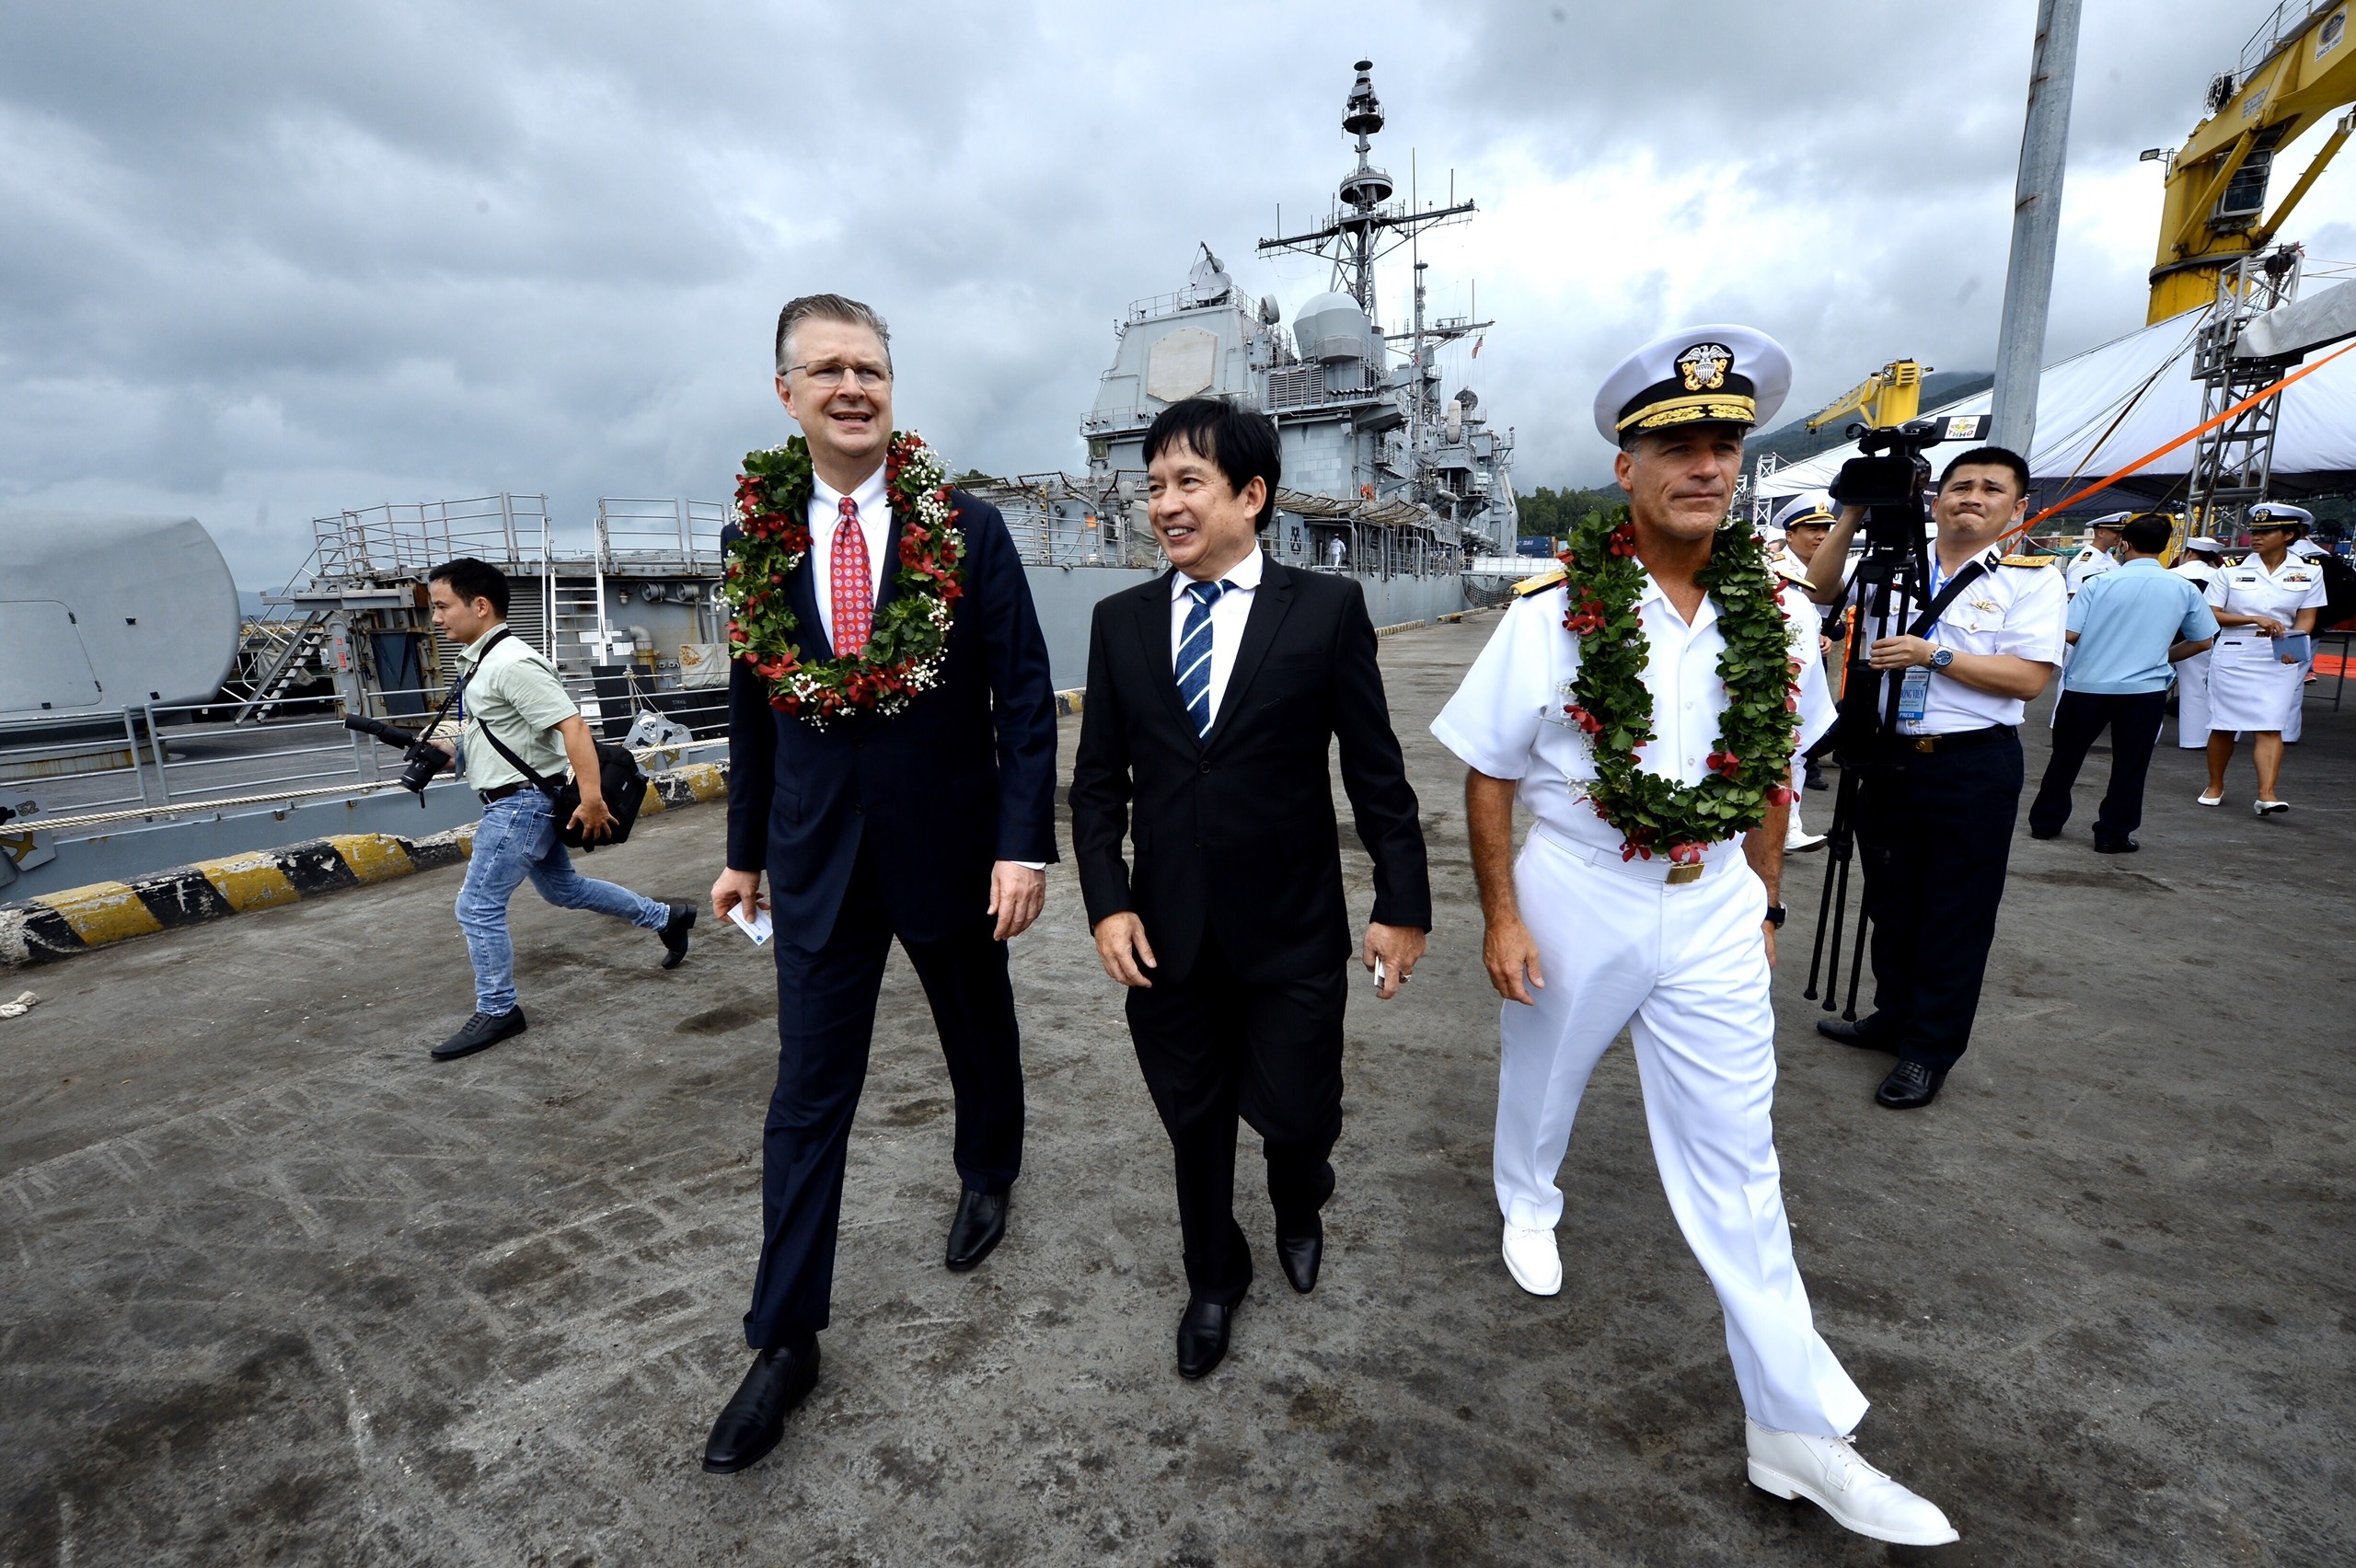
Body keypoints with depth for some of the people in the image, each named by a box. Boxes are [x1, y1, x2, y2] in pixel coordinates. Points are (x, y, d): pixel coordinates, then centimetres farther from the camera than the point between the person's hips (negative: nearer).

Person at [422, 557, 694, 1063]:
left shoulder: (512, 664, -20)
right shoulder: (480, 660, 11)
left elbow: (573, 727, -26)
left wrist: (591, 801, -29)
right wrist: (452, 749, 9)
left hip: (520, 803, -10)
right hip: (519, 802, 10)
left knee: (478, 907, -3)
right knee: (564, 889, 20)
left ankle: (497, 1012, 12)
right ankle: (666, 918, 30)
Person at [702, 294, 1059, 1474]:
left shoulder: (968, 531, -8)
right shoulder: (756, 536, 1)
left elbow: (1026, 699, -9)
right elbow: (753, 704, 9)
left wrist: (1024, 845, -16)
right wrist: (745, 849, 12)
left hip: (951, 851, -1)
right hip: (819, 862, 2)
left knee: (980, 1042, 20)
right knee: (807, 1097, 7)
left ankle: (987, 1178, 50)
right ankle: (785, 1340, 22)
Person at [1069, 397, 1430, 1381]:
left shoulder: (1327, 610, -5)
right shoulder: (1120, 621, 3)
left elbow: (1376, 771, -3)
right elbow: (1098, 780, 4)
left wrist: (1402, 904, -3)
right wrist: (1107, 903, -6)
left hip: (1293, 931, -2)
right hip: (1166, 935, 3)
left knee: (1296, 1115, 7)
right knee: (1194, 1124, 16)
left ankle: (1300, 1208, 47)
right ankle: (1214, 1279, 45)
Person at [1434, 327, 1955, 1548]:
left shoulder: (1771, 616, -4)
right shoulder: (1552, 613, -16)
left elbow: (1773, 773, 8)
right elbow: (1488, 775, -9)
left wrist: (1762, 905, 10)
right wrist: (1500, 917, -10)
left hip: (1714, 913, 3)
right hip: (1575, 901, -2)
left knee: (1734, 1160, 8)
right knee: (1541, 1077, 21)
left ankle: (1795, 1427, 22)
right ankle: (1529, 1205, 55)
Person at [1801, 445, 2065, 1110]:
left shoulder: (2032, 578, -2)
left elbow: (2028, 678, -10)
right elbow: (1820, 588, 6)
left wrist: (1934, 656, -19)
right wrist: (1853, 515, -3)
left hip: (1972, 767, -4)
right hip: (1888, 756, 4)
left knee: (1955, 914, 4)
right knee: (1889, 899, 16)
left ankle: (1930, 1048, 15)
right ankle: (1893, 1017, 32)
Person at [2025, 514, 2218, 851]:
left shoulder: (2101, 582, -8)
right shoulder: (2184, 589, 1)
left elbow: (2069, 634, -11)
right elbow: (2203, 642, 8)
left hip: (2087, 685, -1)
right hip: (2145, 690, 1)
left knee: (2066, 756, 12)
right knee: (2130, 764, 8)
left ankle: (2045, 822, 19)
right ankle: (2113, 834, 12)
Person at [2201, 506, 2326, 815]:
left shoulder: (2309, 571, 6)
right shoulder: (2233, 569, 1)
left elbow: (2306, 618, 5)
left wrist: (2293, 646, -14)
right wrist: (2254, 619, -16)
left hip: (2280, 659, 0)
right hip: (2233, 654, 0)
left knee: (2271, 727, -8)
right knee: (2223, 726, 6)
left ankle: (2267, 795, -13)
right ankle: (2215, 786, 21)